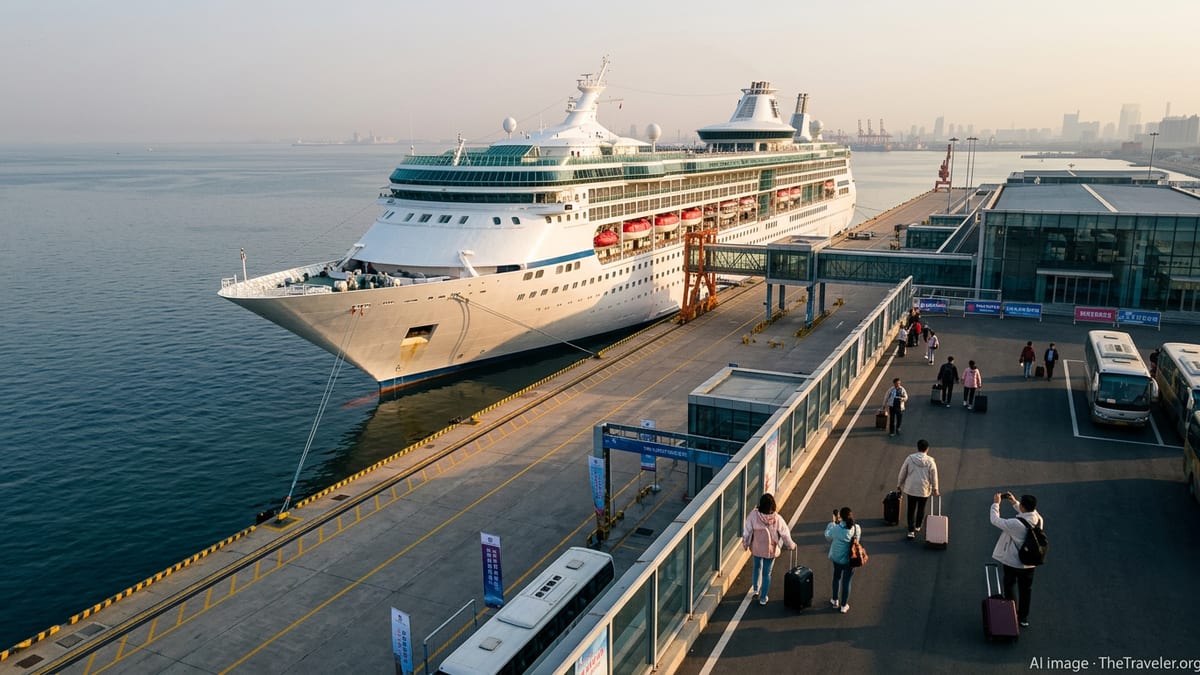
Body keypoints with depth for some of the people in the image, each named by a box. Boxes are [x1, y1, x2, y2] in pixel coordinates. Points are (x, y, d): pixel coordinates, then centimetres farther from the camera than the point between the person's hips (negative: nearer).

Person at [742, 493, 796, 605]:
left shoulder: (754, 515, -22)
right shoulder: (777, 519, -22)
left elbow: (747, 531, -12)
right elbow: (785, 535, -10)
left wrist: (745, 544, 6)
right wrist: (791, 546, 9)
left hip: (756, 548, 1)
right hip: (771, 550, -1)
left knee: (757, 567, 29)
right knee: (766, 573, 14)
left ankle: (755, 590, 42)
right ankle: (763, 598, 26)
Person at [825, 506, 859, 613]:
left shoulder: (836, 528, -23)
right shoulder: (857, 528, -19)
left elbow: (828, 537, -4)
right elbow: (858, 540, 0)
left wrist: (832, 522, 2)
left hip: (837, 558, 0)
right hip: (850, 560, 0)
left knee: (836, 578, 25)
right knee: (846, 582, 15)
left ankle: (835, 601, 40)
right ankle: (844, 606, 28)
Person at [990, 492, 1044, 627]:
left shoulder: (1015, 524, -32)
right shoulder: (1039, 519, -13)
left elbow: (995, 520, -20)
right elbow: (1028, 513, 11)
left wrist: (996, 503, -8)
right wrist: (1015, 502, 12)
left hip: (1012, 562, -5)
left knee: (1010, 587, 18)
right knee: (1026, 589, 21)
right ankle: (1024, 618, 35)